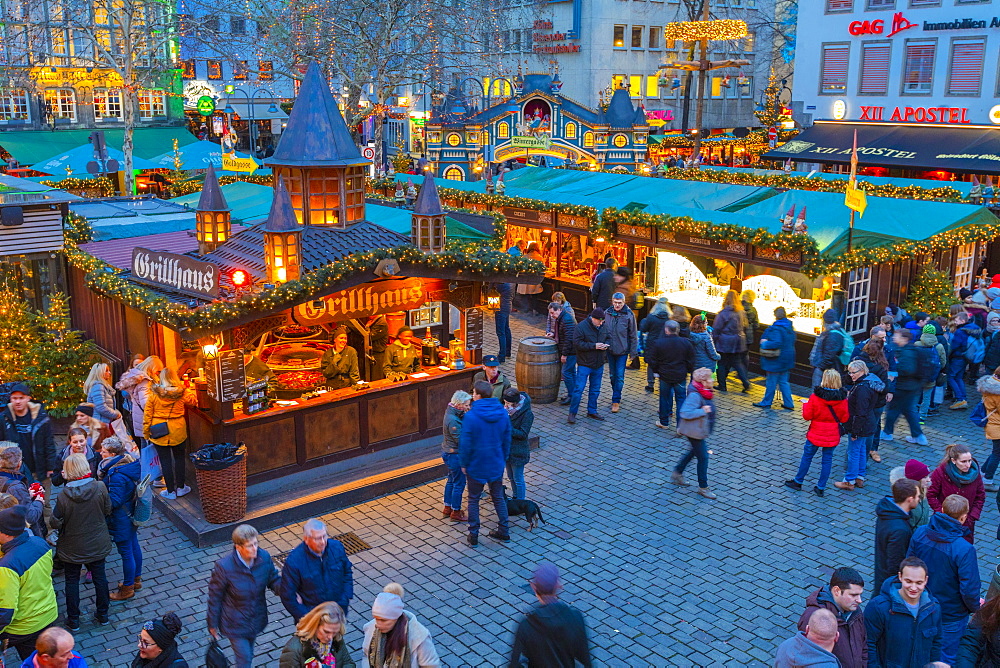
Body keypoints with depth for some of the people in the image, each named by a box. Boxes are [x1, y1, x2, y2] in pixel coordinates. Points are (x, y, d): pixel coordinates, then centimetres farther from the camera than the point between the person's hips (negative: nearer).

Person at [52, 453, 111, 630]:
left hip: (72, 547, -2)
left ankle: (73, 621, 29)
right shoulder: (100, 487, -20)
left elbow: (56, 524, -13)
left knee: (72, 581, 17)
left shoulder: (63, 497, -23)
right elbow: (108, 510, -6)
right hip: (98, 545, 2)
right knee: (100, 577, 19)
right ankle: (103, 615, 33)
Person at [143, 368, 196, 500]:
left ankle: (170, 491, 13)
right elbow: (193, 401, 12)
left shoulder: (154, 394, -8)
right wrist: (189, 391, 27)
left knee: (165, 461, 6)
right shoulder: (182, 393, -6)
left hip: (159, 432, -1)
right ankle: (180, 487, 24)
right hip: (178, 431, 1)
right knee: (179, 458, 16)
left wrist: (146, 432, 6)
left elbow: (147, 414, -4)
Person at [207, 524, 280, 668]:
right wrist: (212, 624, -5)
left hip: (257, 618, 4)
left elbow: (274, 580, -3)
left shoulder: (264, 557, -18)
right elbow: (215, 597, -14)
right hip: (235, 623, -4)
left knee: (248, 654, 26)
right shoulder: (224, 566, -28)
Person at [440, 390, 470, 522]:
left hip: (448, 452, 10)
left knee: (452, 480, 22)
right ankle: (456, 512, 15)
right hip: (454, 455, -10)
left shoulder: (452, 413, 3)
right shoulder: (453, 420, -28)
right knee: (459, 483, 3)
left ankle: (447, 507, 35)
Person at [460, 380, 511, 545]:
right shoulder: (503, 414, -5)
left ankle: (473, 535, 18)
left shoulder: (470, 416, -21)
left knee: (473, 499, 12)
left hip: (476, 465, -4)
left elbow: (465, 443, -17)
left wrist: (464, 463, -3)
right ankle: (504, 531, 26)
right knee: (498, 497, 19)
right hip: (496, 464, 4)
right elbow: (507, 440, 3)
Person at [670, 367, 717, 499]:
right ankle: (703, 487, 12)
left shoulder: (704, 393, 2)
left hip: (700, 430, 10)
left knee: (695, 452, 25)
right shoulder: (694, 395, -28)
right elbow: (685, 413, -32)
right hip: (694, 432, -10)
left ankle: (677, 473, 42)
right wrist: (702, 411, -29)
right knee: (703, 456, -2)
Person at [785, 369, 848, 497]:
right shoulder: (842, 398, -11)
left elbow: (807, 416, -11)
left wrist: (805, 404, 7)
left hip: (816, 434, -2)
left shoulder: (815, 396, -18)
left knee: (807, 456, 14)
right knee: (827, 460, 12)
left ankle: (798, 482, 27)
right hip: (832, 436, 2)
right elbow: (844, 419, -4)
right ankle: (821, 488, 17)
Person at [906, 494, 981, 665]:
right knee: (947, 659, 16)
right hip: (951, 615, -5)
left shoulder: (919, 533, -14)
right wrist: (975, 607, 0)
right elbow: (969, 589, -22)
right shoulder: (965, 550, -30)